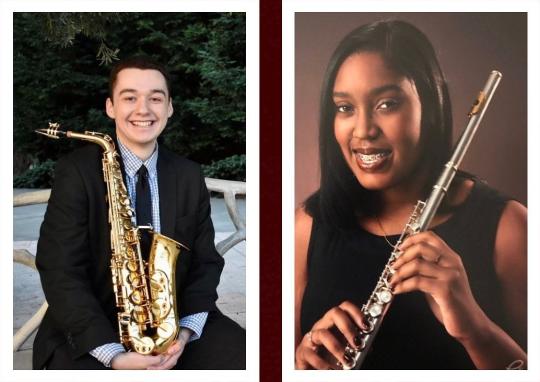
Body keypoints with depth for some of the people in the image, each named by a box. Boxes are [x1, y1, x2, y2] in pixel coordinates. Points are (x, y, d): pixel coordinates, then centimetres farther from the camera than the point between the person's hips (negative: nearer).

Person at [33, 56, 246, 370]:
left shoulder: (190, 176, 7)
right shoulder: (76, 172, -5)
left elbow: (206, 261, 7)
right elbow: (60, 270, -11)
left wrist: (186, 330, -13)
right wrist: (112, 353, -23)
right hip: (95, 327, -3)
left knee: (244, 355, -16)